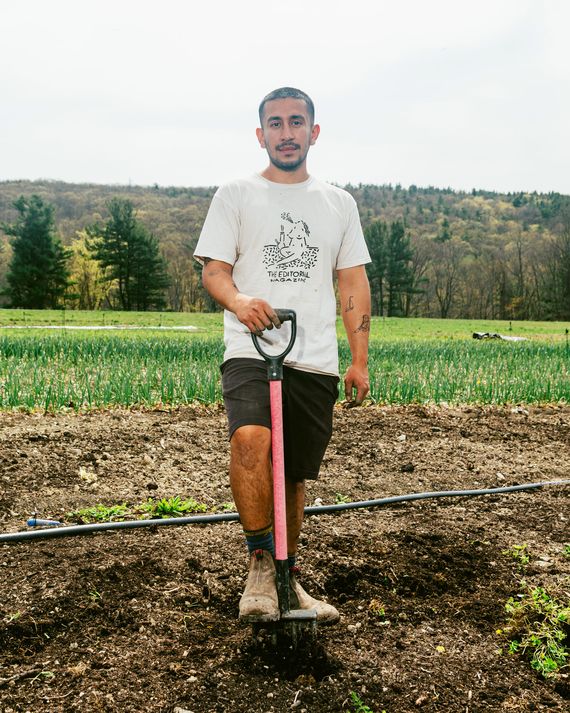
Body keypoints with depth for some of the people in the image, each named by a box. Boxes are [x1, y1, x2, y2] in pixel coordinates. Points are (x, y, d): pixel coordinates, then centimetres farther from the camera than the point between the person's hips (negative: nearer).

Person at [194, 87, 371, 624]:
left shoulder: (338, 203, 16)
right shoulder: (235, 196, 8)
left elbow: (353, 284, 15)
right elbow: (213, 269, 2)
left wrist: (360, 360, 7)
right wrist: (240, 301, -21)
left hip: (316, 361, 3)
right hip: (250, 352, -3)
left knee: (294, 476, 9)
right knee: (251, 439, -30)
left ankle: (286, 577, 29)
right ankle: (260, 562, -10)